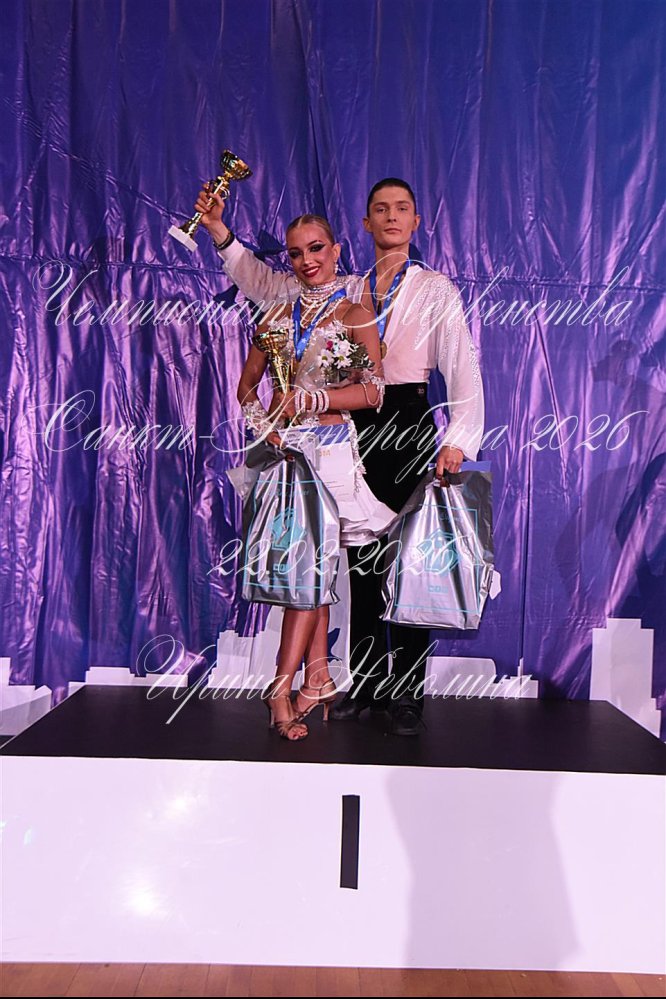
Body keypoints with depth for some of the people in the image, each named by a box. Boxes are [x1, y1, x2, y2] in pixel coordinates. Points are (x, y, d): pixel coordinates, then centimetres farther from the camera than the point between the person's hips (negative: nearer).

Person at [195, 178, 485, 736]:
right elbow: (261, 282, 19)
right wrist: (219, 230, 9)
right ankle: (366, 684, 18)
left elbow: (462, 367, -5)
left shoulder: (436, 289, 5)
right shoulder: (345, 290, 16)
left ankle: (406, 693, 7)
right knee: (361, 560, 7)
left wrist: (458, 440, -18)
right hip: (355, 429, 4)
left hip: (409, 427, -3)